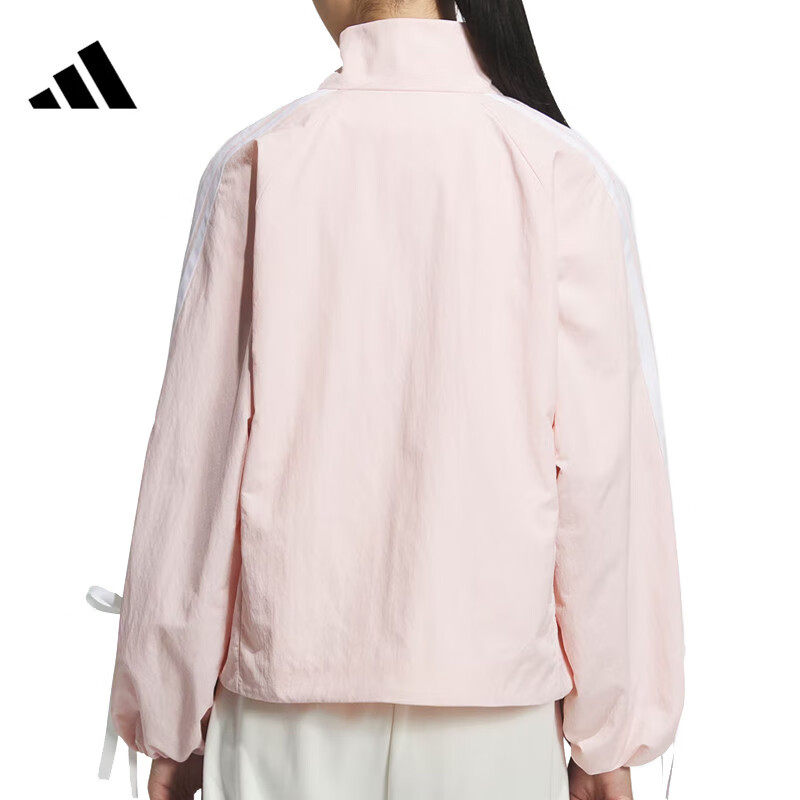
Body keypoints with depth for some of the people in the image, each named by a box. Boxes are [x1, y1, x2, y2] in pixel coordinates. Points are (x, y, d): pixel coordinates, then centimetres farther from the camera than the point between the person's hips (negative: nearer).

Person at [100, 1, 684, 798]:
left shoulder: (256, 164, -6)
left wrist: (169, 719, 7)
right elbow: (605, 469, -8)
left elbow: (198, 455, -5)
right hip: (494, 710, 0)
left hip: (290, 709, 1)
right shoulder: (564, 173, -7)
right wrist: (608, 732, 4)